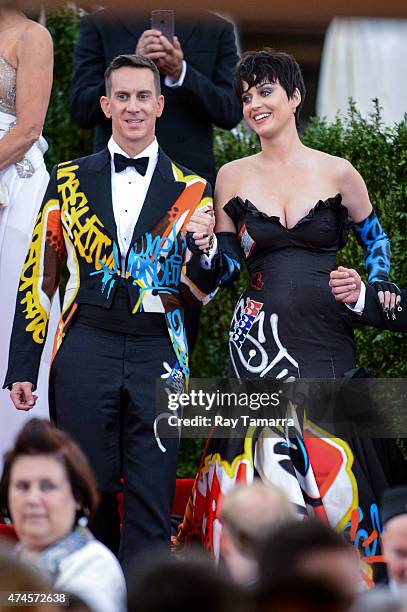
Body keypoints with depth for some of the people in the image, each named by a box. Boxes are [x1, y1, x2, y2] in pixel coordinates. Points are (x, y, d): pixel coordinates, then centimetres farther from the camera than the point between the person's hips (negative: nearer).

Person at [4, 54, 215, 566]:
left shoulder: (190, 192, 8)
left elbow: (203, 295, 7)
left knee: (151, 504, -1)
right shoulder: (68, 181, 9)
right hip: (86, 350, 0)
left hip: (158, 356, 0)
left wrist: (202, 248, -14)